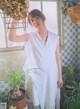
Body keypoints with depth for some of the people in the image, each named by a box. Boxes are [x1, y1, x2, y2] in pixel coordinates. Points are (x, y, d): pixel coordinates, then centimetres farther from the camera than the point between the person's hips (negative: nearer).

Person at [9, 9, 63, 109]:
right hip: (37, 75, -1)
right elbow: (12, 38, -16)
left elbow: (57, 58, 4)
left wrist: (60, 76, 5)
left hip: (52, 74, 1)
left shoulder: (55, 37, 1)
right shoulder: (30, 37, -2)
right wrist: (14, 21, -24)